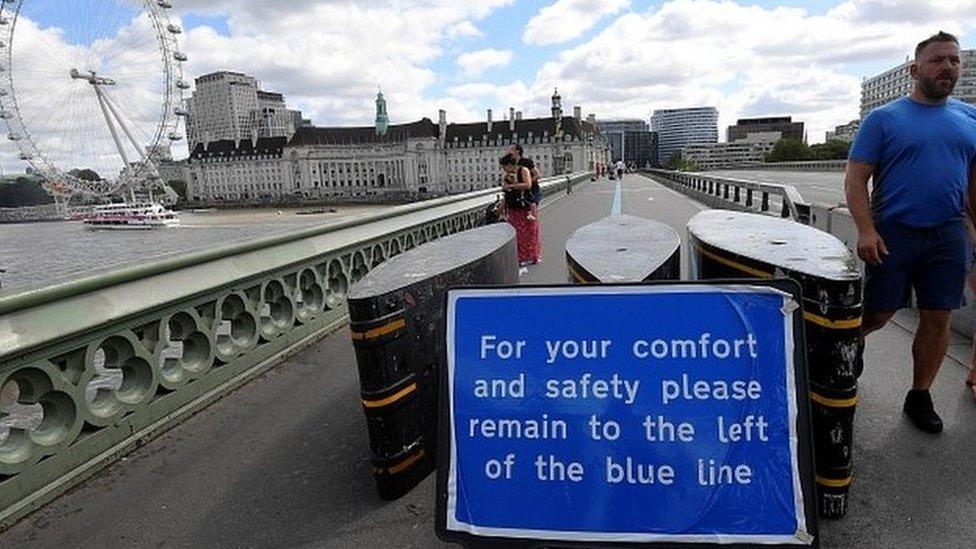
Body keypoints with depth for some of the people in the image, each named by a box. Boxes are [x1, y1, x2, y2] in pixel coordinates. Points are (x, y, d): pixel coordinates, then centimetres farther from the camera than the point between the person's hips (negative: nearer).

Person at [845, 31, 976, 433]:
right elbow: (855, 180, -7)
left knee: (937, 320, 7)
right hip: (893, 234, -4)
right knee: (877, 315, 1)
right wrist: (866, 231, -17)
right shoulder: (884, 119, -1)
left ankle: (920, 396, 22)